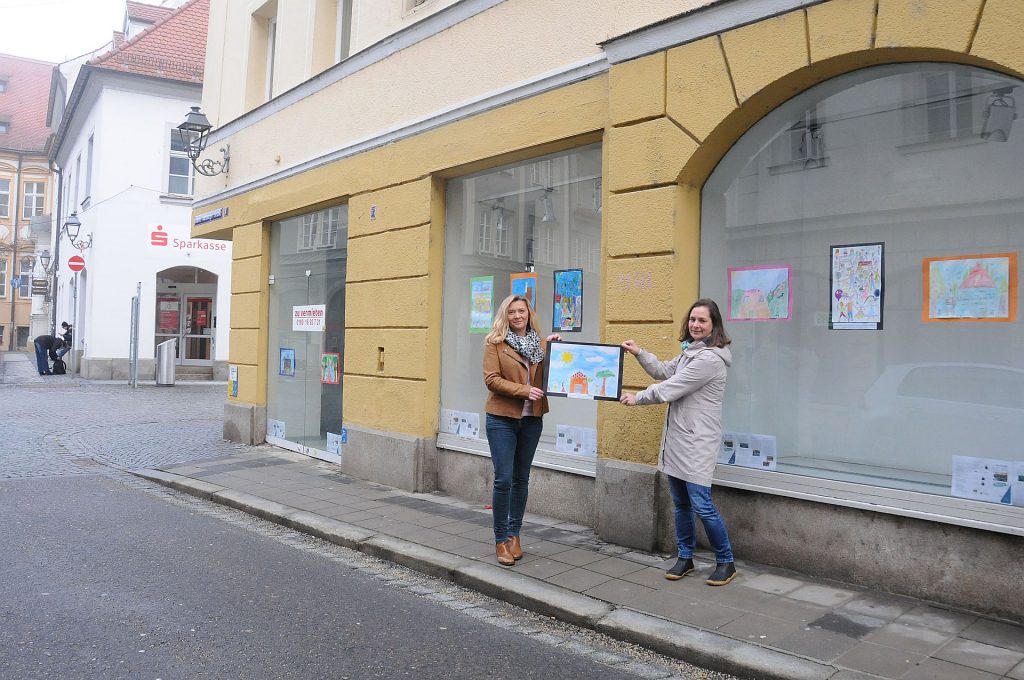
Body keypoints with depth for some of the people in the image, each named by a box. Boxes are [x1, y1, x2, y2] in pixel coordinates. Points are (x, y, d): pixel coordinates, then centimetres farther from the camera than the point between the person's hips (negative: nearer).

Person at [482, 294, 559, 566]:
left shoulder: (541, 343, 8)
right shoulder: (495, 342, -3)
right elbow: (491, 379, -12)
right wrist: (524, 390, -20)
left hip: (532, 419, 4)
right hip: (502, 419, -4)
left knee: (521, 479, 12)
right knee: (503, 479, -6)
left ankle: (514, 534, 24)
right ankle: (501, 539, 6)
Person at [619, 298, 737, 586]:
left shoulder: (710, 358, -18)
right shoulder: (690, 351, 14)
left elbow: (670, 389, -16)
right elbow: (665, 372, 24)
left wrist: (637, 398, -4)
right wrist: (639, 353, 13)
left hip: (697, 443, -9)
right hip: (677, 438, 9)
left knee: (701, 505, -6)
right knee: (680, 503, 14)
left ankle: (726, 562, 11)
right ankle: (685, 557, 26)